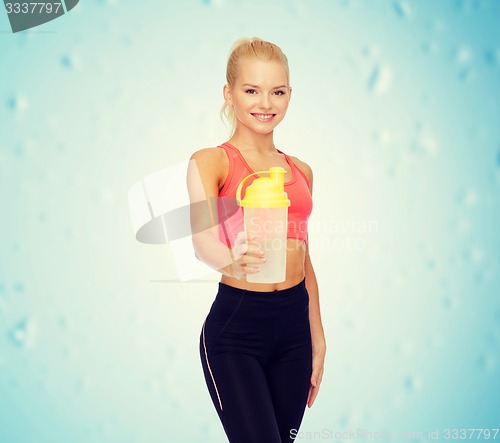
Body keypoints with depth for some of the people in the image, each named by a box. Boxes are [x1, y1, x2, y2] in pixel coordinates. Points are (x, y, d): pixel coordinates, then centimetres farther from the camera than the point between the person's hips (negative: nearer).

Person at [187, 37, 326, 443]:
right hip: (236, 324, -5)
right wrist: (232, 261, -45)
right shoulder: (210, 162, -6)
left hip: (295, 323, 5)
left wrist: (318, 341, 16)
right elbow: (202, 238, -23)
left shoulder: (300, 171, 12)